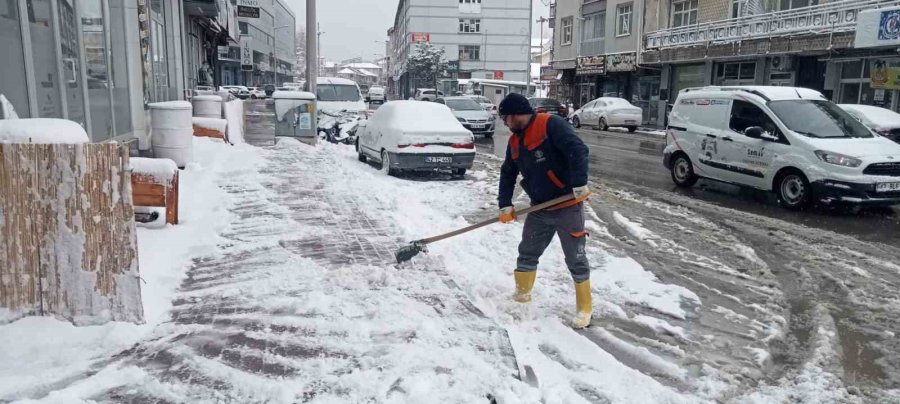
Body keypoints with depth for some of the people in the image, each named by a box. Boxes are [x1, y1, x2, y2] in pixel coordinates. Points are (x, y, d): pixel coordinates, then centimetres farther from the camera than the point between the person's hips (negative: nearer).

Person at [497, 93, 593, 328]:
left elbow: (578, 150, -24)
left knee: (575, 259, 2)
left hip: (568, 205, -7)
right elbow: (508, 173, 15)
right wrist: (505, 205, 6)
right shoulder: (515, 141, 10)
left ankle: (584, 307, 17)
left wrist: (579, 184, -31)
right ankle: (521, 295, 32)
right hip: (539, 209, 7)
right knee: (527, 254, 14)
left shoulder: (550, 124, -15)